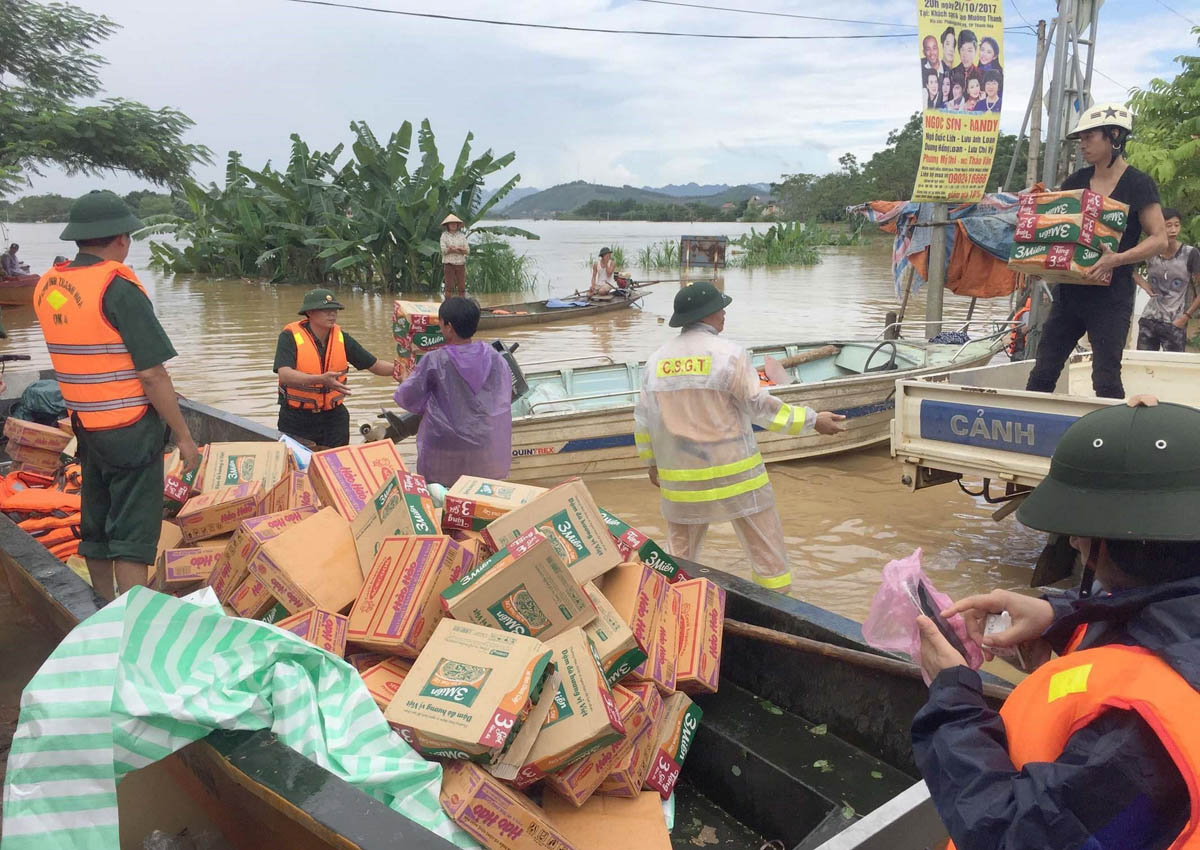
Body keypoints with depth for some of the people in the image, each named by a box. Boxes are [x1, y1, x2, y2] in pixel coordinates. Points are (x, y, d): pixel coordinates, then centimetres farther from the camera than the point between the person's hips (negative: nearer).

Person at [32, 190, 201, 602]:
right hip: (130, 431, -8)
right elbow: (152, 375, -19)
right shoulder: (118, 288, -18)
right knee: (132, 537, -3)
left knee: (95, 530, 18)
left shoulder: (47, 286, 5)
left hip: (85, 426, 8)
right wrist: (184, 436, -13)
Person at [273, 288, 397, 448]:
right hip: (296, 418, -3)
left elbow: (375, 365, 2)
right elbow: (285, 375, -27)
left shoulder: (341, 338, 0)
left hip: (334, 416, 4)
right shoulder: (290, 336, -13)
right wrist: (321, 379, -42)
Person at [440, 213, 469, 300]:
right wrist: (460, 250, -15)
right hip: (449, 264, -3)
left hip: (460, 264, 3)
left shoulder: (461, 235, 8)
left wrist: (453, 249, -15)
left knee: (462, 287, 1)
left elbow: (467, 250, 1)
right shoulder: (444, 235, 0)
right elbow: (444, 250, -11)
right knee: (449, 287, -3)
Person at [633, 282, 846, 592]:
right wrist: (812, 420, 1)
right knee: (765, 543, 8)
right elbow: (760, 406, -9)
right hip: (732, 472, -4)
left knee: (681, 551, 17)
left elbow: (644, 419, 9)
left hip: (680, 478, 5)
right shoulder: (728, 354, -11)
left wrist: (651, 462, 22)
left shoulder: (656, 361, 4)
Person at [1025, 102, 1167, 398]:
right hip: (1069, 291, 5)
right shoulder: (1076, 181, 11)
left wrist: (1117, 258, -25)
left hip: (1111, 295, -5)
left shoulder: (1138, 184, -5)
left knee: (1106, 379, -5)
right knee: (1042, 373, 5)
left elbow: (1160, 239, -9)